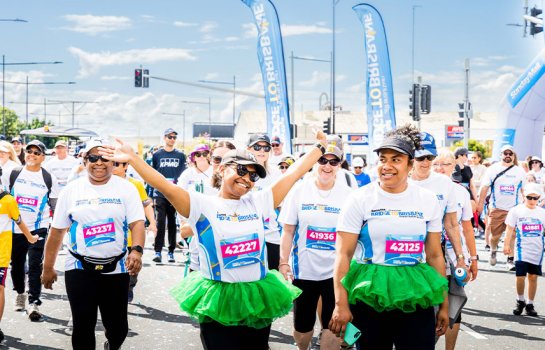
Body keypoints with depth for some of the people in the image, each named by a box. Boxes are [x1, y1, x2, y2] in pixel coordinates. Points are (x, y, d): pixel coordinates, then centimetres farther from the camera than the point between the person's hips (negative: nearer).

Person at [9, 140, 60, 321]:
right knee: (16, 264, 12)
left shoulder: (49, 178, 1)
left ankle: (34, 303, -12)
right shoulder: (13, 174, 4)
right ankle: (20, 293, 35)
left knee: (35, 266, -11)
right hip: (14, 228, 2)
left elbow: (55, 204, 7)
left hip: (38, 228, -2)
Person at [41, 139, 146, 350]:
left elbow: (137, 222, -9)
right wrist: (48, 267, 7)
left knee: (118, 326, 7)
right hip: (80, 268, 0)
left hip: (116, 268, 0)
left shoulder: (126, 188, 0)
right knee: (83, 326, -3)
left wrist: (137, 250, -29)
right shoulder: (72, 190, 3)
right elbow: (57, 231, 6)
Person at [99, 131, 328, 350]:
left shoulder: (257, 203, 5)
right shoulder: (203, 205, -6)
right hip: (218, 303, -4)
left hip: (258, 300, 4)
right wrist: (133, 159, -27)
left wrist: (319, 148, 12)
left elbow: (293, 174, 9)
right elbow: (167, 187, -17)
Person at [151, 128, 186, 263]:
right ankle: (158, 251, -5)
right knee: (160, 222, -7)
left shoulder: (180, 155, 10)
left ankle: (171, 251, 11)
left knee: (172, 222, 5)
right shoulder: (157, 155, 8)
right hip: (160, 194, -1)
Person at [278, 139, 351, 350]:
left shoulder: (347, 194, 0)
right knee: (302, 327, 11)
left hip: (335, 271, 0)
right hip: (304, 269, 0)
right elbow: (288, 231, 1)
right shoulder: (299, 190, -1)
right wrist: (283, 262, -5)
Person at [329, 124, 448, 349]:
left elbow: (435, 255, 10)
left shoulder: (428, 200, 4)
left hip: (416, 299, 2)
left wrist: (443, 304, 10)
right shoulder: (360, 199, -5)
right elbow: (343, 254, -7)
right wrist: (341, 304, -13)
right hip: (369, 299, -2)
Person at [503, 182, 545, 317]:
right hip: (522, 250, -2)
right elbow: (510, 229, -1)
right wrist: (507, 245, -10)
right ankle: (520, 301, 16)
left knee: (533, 277, 7)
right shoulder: (516, 211, -2)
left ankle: (530, 304, 19)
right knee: (520, 276, -6)